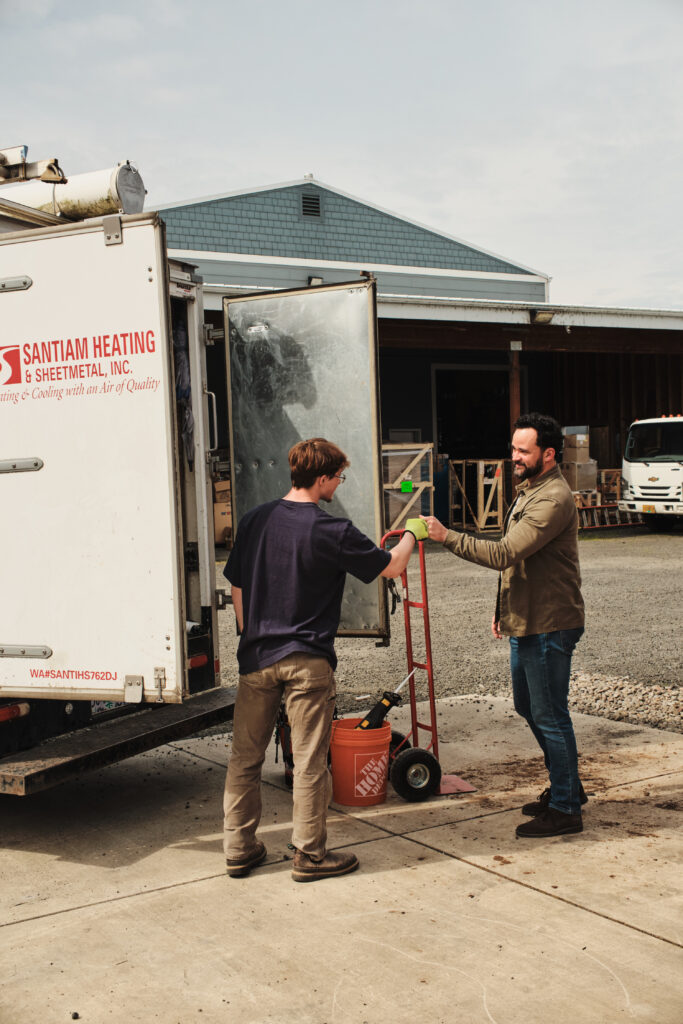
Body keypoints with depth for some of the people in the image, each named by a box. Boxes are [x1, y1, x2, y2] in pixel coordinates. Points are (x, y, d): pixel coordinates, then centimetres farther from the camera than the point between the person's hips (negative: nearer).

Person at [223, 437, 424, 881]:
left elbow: (238, 589, 11)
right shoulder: (333, 531, -12)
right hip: (307, 661, -5)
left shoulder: (254, 520, 4)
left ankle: (239, 848, 21)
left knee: (245, 757, 13)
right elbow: (392, 566, -2)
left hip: (256, 657, 5)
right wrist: (412, 533, 17)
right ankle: (310, 854, 14)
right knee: (309, 761, 5)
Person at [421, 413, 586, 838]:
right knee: (529, 707, 19)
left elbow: (505, 554, -29)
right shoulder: (531, 491, 14)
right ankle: (567, 786, 35)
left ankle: (565, 809, 10)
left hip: (549, 627, -11)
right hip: (527, 622, 11)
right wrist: (504, 608, 19)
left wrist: (447, 536, -28)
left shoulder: (553, 499, -20)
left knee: (550, 715, -2)